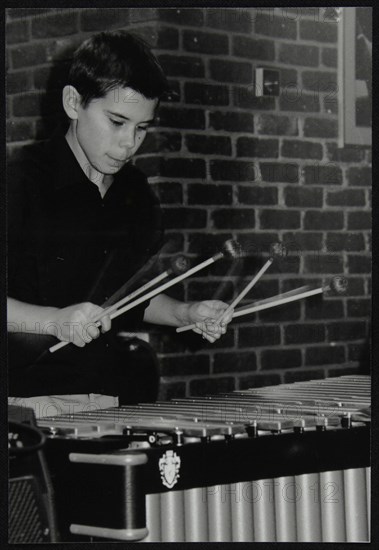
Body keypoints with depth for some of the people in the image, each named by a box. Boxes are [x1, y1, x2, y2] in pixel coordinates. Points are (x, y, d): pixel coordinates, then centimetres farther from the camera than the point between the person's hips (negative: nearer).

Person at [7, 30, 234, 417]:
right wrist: (54, 320, -21)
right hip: (35, 399, -5)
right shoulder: (21, 184, -5)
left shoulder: (137, 197, 15)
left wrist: (186, 314, 11)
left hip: (123, 400, 6)